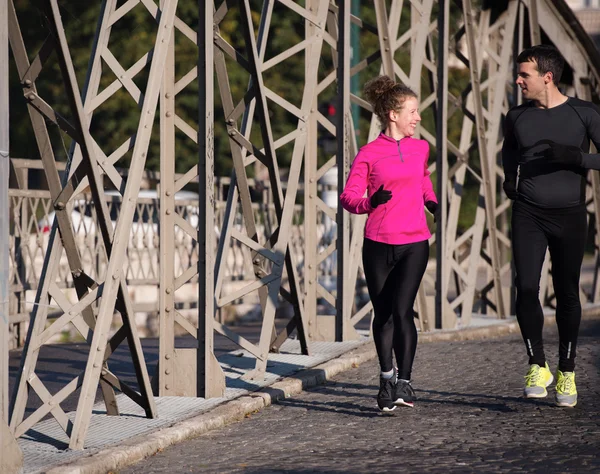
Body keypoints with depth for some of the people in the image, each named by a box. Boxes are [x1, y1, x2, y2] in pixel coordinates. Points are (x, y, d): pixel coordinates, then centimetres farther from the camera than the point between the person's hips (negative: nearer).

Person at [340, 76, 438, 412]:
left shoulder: (421, 148, 8)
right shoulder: (369, 154, -3)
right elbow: (348, 197, -3)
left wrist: (431, 201, 9)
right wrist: (370, 202, -23)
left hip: (414, 244, 1)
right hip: (378, 244, -1)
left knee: (402, 309, -14)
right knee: (383, 314, 9)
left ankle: (404, 383, -11)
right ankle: (387, 377, 27)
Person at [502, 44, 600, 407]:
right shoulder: (518, 117, 7)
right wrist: (510, 178, 11)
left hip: (569, 215, -2)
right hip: (528, 214, 2)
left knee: (567, 294, 5)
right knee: (527, 287, -13)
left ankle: (567, 373, 17)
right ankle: (538, 367, 0)